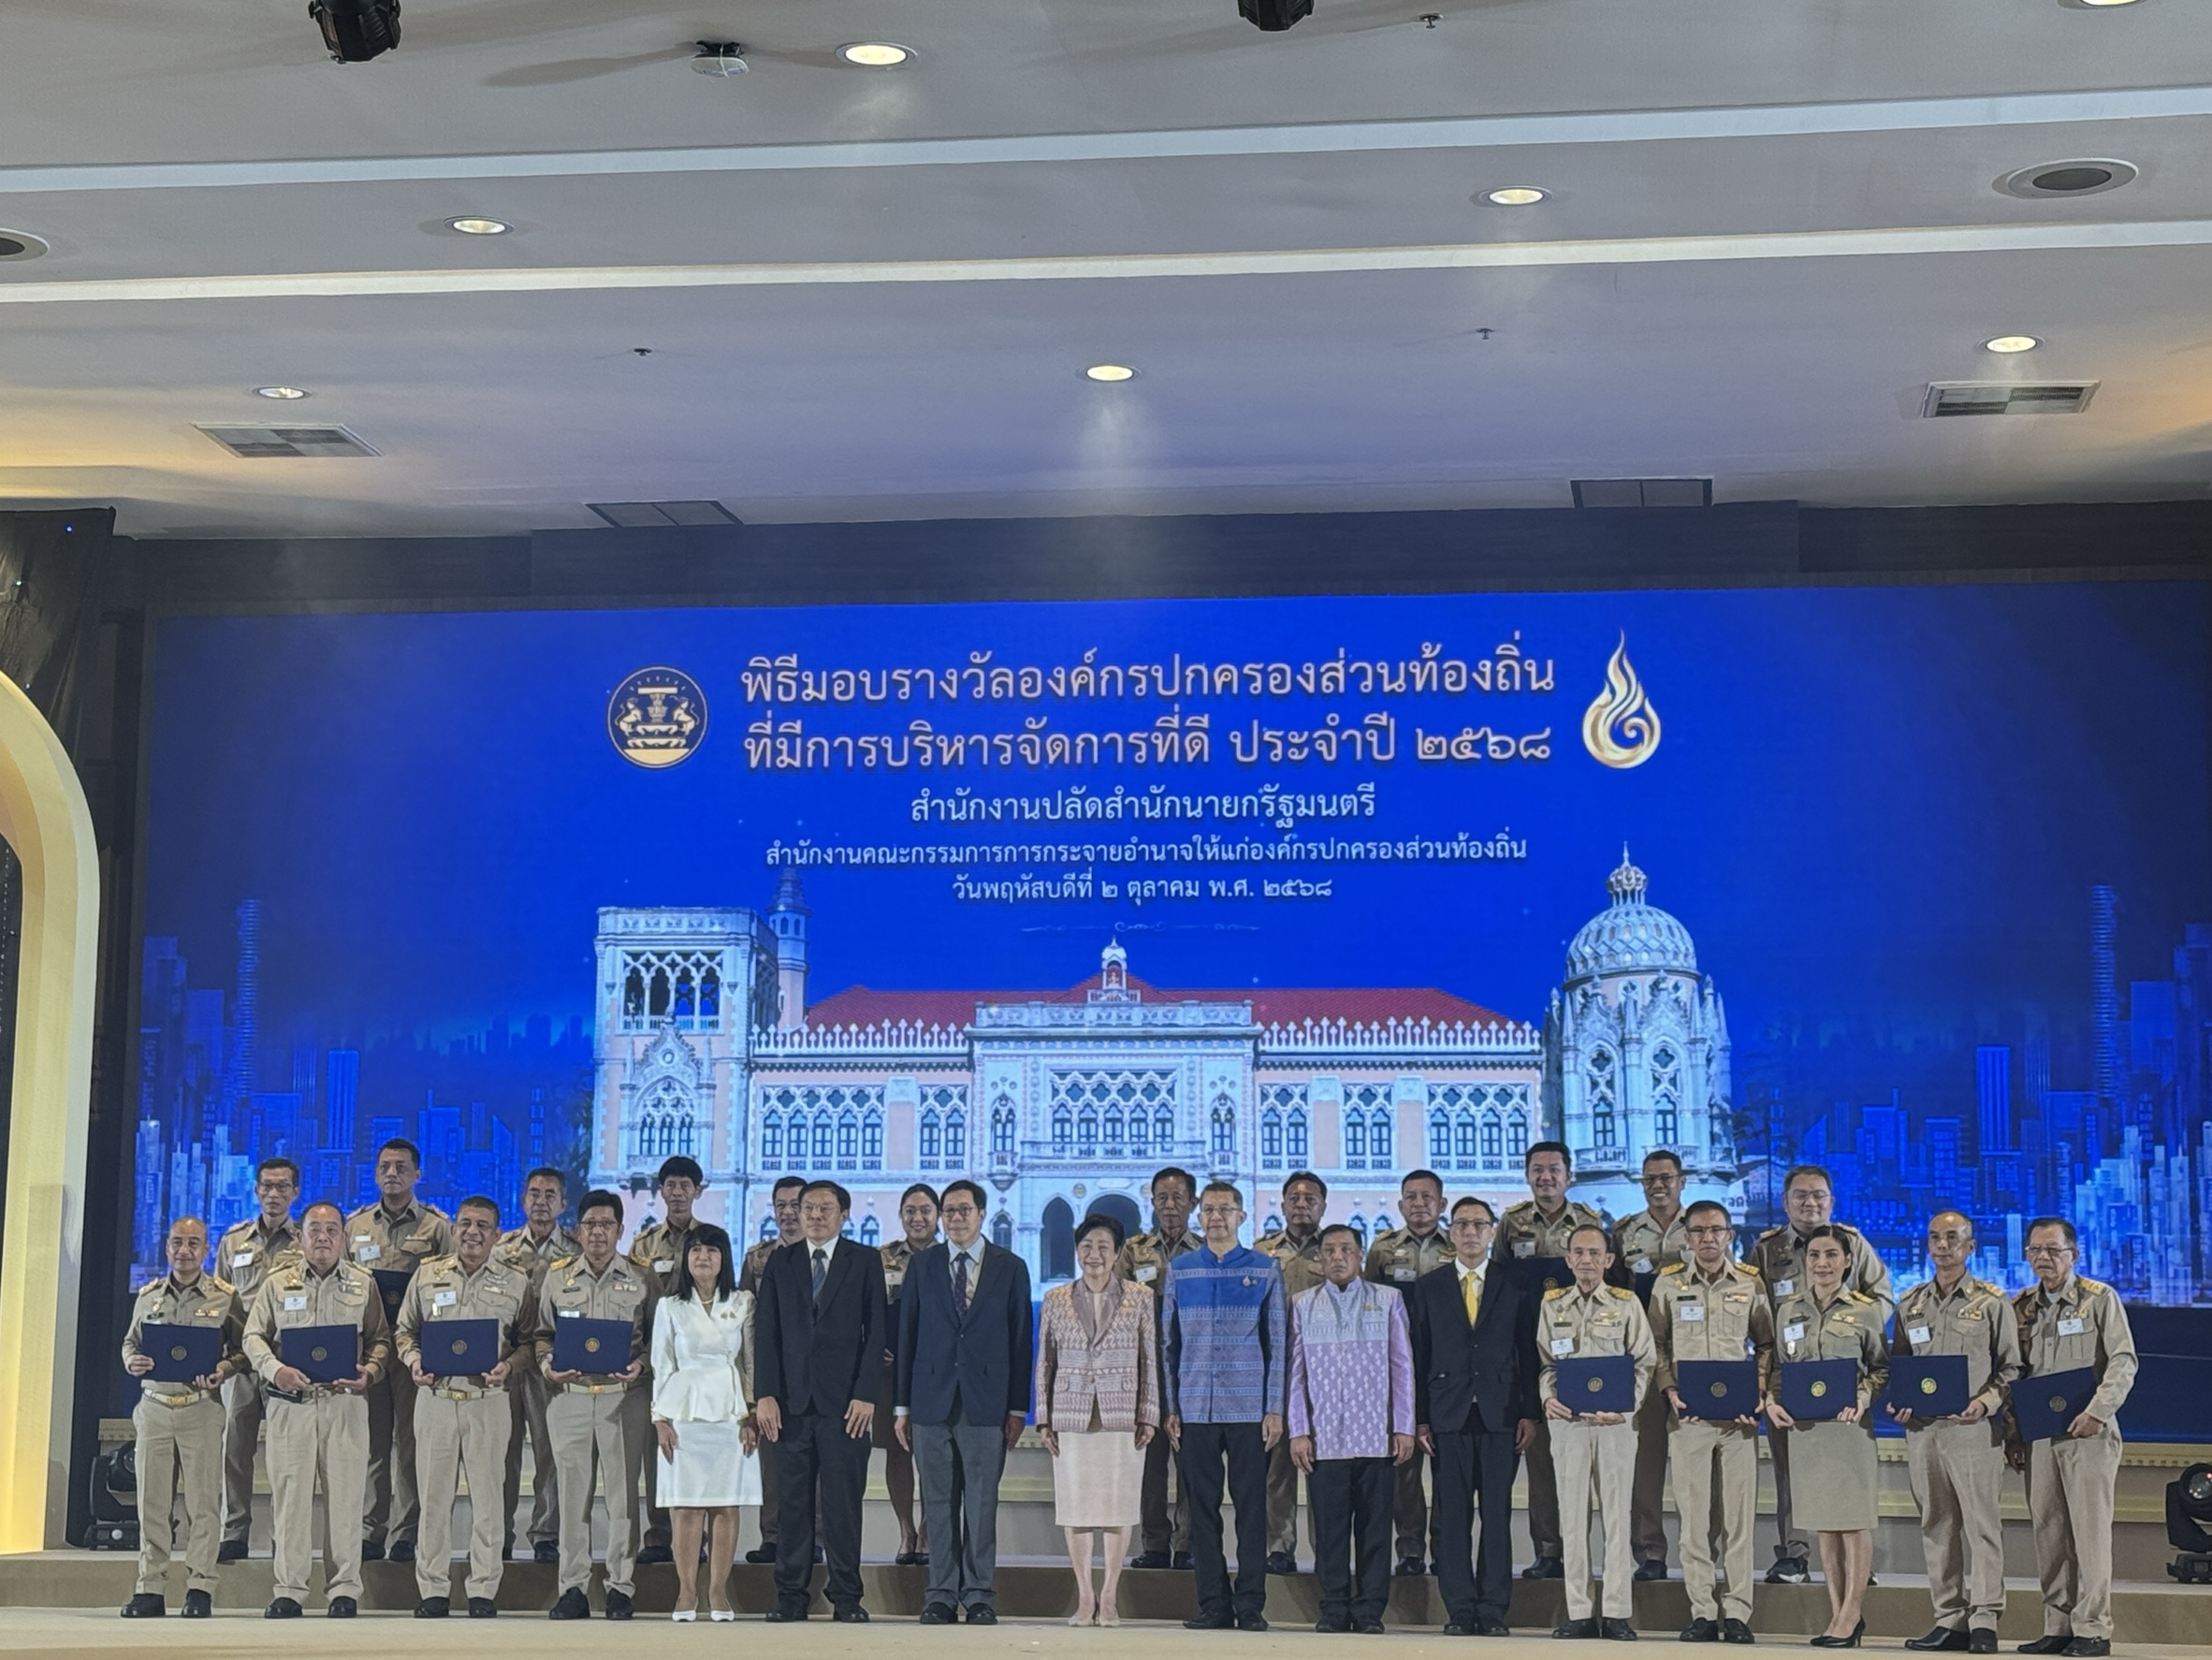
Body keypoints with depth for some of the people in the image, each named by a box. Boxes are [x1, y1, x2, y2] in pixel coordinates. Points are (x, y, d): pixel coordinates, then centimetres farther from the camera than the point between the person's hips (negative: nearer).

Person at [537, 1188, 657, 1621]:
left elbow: (658, 1336, 9)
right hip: (569, 1394, 1)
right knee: (572, 1492, 2)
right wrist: (547, 1365, -5)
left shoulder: (642, 1279, 7)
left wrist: (641, 1365, -9)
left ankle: (621, 1587, 5)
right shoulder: (556, 1277, 11)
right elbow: (541, 1333, 14)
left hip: (624, 1395, -1)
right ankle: (573, 1587, 7)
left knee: (623, 1493, -1)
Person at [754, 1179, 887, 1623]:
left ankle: (846, 1597, 5)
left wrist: (865, 1394, -7)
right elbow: (766, 1332, 7)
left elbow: (875, 1332, 2)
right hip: (792, 1401, 2)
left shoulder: (865, 1262, 6)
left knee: (844, 1501, -1)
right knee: (793, 1501, 2)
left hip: (844, 1400, -2)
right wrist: (765, 1394, -3)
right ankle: (791, 1595, 8)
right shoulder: (780, 1263, 11)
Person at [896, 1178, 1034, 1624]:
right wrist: (903, 1406, 6)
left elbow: (1020, 1341, 5)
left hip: (986, 1403, -1)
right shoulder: (922, 1267, 10)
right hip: (931, 1401, 1)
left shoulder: (1011, 1268, 6)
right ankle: (942, 1595, 9)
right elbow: (906, 1336, 10)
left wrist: (1018, 1408, 0)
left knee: (982, 1504, -1)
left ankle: (979, 1595, 6)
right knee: (938, 1504, 3)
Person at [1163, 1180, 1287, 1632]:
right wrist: (1171, 1408, 3)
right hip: (1195, 1410, 2)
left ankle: (1250, 1605, 4)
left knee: (1251, 1506, -1)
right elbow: (1168, 1342, 10)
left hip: (1249, 1409, -1)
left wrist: (1275, 1409, -2)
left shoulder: (1265, 1271, 5)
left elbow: (1277, 1343, 4)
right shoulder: (1179, 1271, 9)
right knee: (1203, 1508, 3)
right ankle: (1214, 1604, 8)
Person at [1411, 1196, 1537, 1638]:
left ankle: (1493, 1610, 4)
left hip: (1500, 1414, 0)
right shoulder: (1428, 1287, 9)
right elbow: (1419, 1355, 6)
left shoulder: (1513, 1288, 9)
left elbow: (1526, 1354, 6)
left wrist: (1529, 1414, -2)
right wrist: (1419, 1418, -1)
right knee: (1452, 1515, -1)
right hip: (1448, 1415, 0)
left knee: (1498, 1515, -1)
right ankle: (1460, 1610, 4)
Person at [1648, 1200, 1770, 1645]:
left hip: (1739, 1418, 0)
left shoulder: (1750, 1284, 6)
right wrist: (1670, 1390, -6)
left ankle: (1737, 1612, 4)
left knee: (1739, 1515, -1)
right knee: (1694, 1516, 0)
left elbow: (1766, 1344, 11)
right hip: (1687, 1416, 0)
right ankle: (1702, 1612, 6)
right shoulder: (1669, 1284, 6)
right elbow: (1656, 1344, 9)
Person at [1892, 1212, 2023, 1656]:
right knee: (1936, 1526, 6)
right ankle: (1949, 1620, 10)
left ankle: (1984, 1620, -3)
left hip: (1974, 1429, -4)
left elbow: (2011, 1367, 3)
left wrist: (1986, 1402, -13)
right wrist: (1896, 1402, 1)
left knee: (1981, 1523, -6)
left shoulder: (1992, 1302, 4)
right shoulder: (1909, 1304, 15)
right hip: (1922, 1428, 4)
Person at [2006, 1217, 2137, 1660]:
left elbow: (2123, 1361, -6)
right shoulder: (2020, 1307, 13)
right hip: (2037, 1435, 5)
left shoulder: (2101, 1299, 0)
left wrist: (2097, 1412, -18)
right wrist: (2013, 1435, 9)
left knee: (2090, 1530, -6)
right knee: (2048, 1533, 4)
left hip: (2087, 1432, -4)